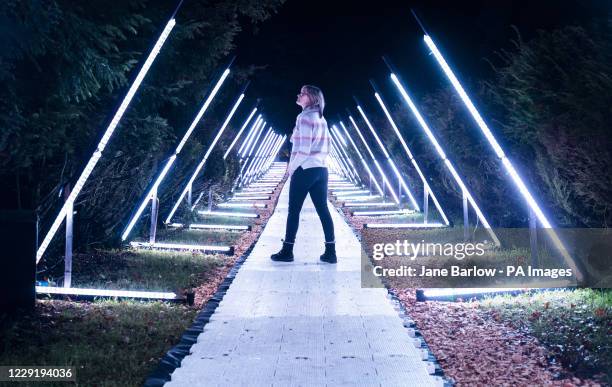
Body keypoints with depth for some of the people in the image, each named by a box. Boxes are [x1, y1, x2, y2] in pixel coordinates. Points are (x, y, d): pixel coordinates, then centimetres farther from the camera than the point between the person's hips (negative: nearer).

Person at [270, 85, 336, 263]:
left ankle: (287, 251, 7)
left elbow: (304, 148, -17)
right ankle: (331, 252, 3)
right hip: (321, 169, 8)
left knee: (293, 210, 2)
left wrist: (292, 167, -7)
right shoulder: (321, 119, 13)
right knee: (323, 210, 5)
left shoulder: (304, 117, -12)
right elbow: (327, 147, 15)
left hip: (305, 169, -8)